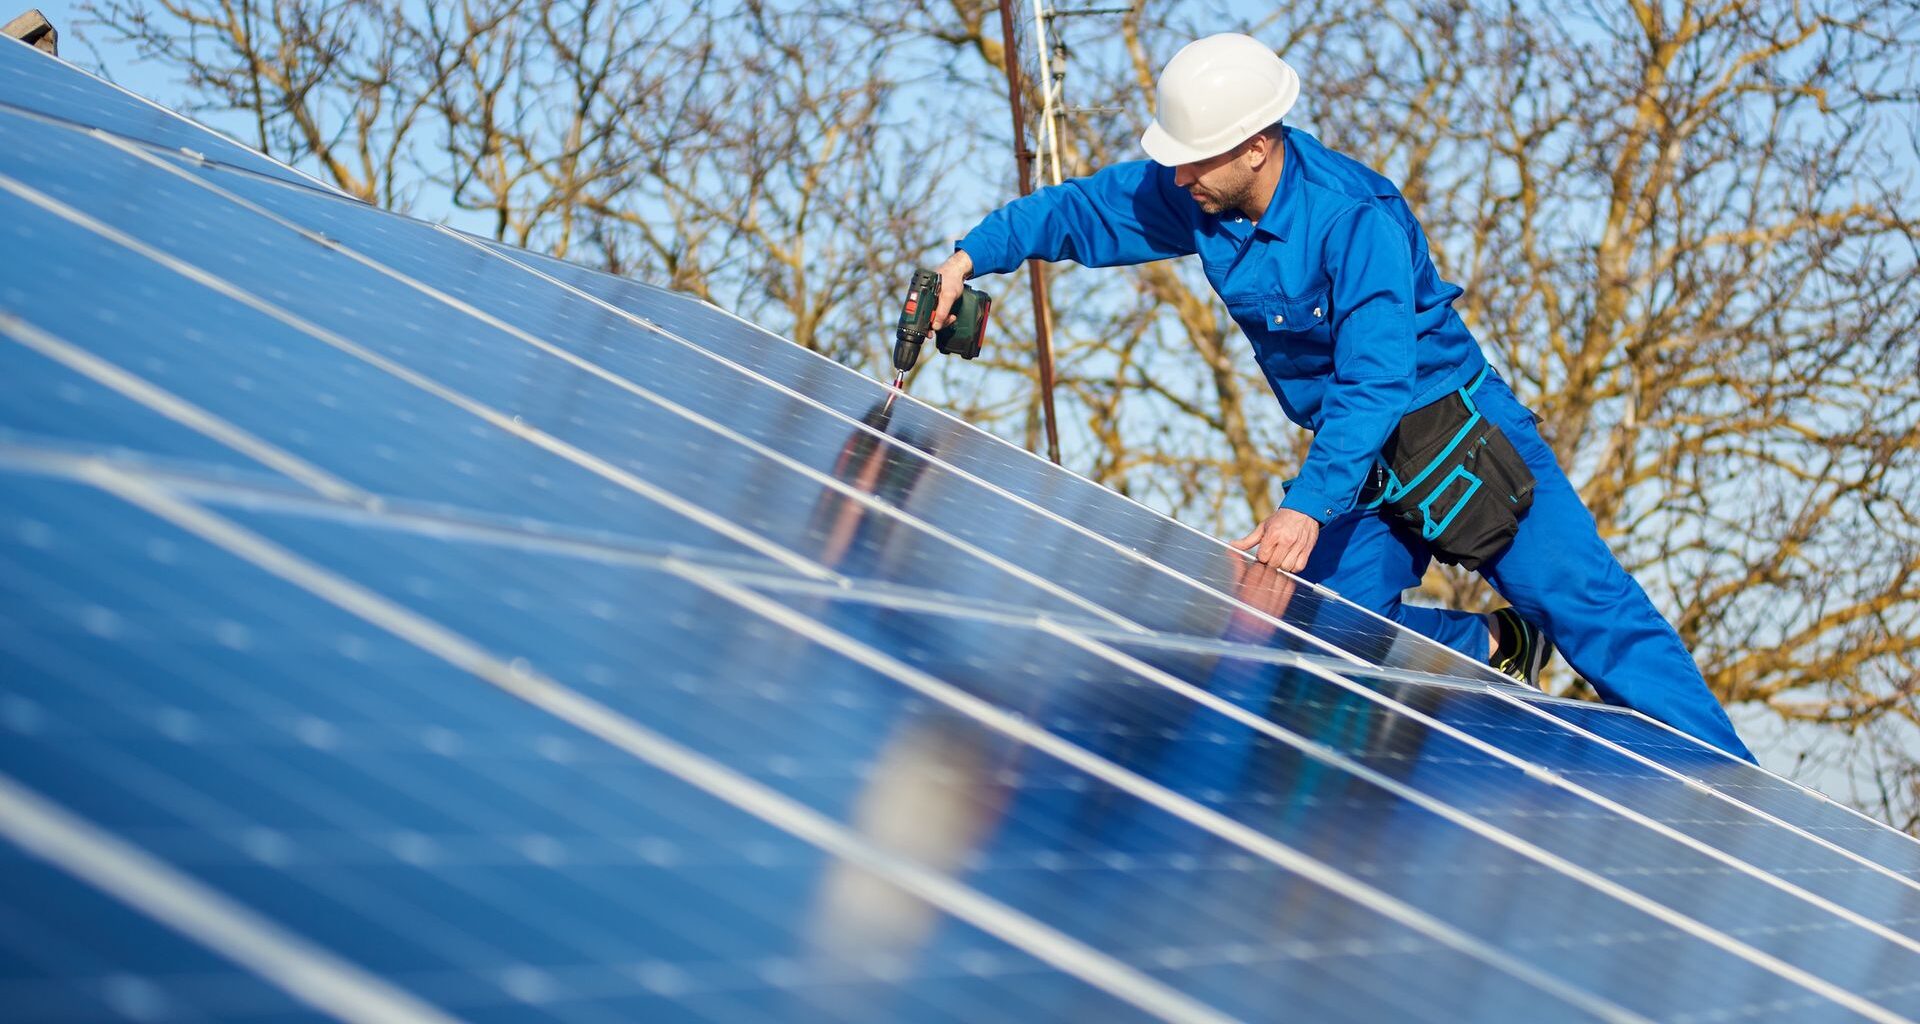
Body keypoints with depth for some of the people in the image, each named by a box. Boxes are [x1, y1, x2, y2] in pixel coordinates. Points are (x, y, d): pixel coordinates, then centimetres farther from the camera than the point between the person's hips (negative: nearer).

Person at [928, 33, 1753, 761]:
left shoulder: (1355, 219, -30)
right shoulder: (1195, 199, -10)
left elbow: (1376, 382, -37)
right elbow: (1080, 209, 4)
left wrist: (1308, 503, -47)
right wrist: (973, 255, -12)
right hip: (1358, 454, 7)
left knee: (1585, 601, -13)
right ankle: (1496, 649, 13)